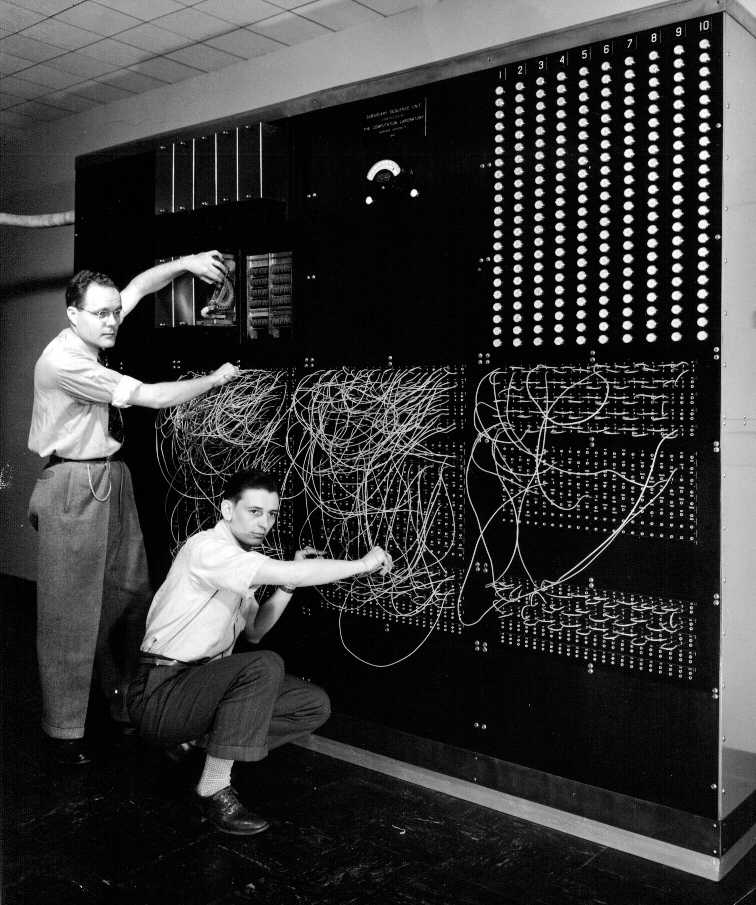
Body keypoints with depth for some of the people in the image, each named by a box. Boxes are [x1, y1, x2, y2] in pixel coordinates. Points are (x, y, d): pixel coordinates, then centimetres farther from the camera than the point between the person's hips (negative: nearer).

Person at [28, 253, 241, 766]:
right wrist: (215, 380, -8)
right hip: (75, 487, -9)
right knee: (70, 610, -1)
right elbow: (151, 397, -19)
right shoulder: (64, 360, -19)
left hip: (112, 480, 9)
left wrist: (186, 263, 0)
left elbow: (138, 287, 15)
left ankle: (127, 707, 27)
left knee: (130, 596, 13)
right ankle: (63, 730, 12)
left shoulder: (91, 340, 5)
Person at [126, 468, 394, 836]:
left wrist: (289, 585, 2)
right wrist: (363, 563, -22)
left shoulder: (244, 559, 12)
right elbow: (287, 572, -32)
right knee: (264, 665, -32)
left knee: (314, 705, -1)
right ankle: (213, 789, -20)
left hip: (201, 686, 9)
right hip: (160, 692, -9)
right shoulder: (207, 547, -19)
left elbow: (254, 632, 16)